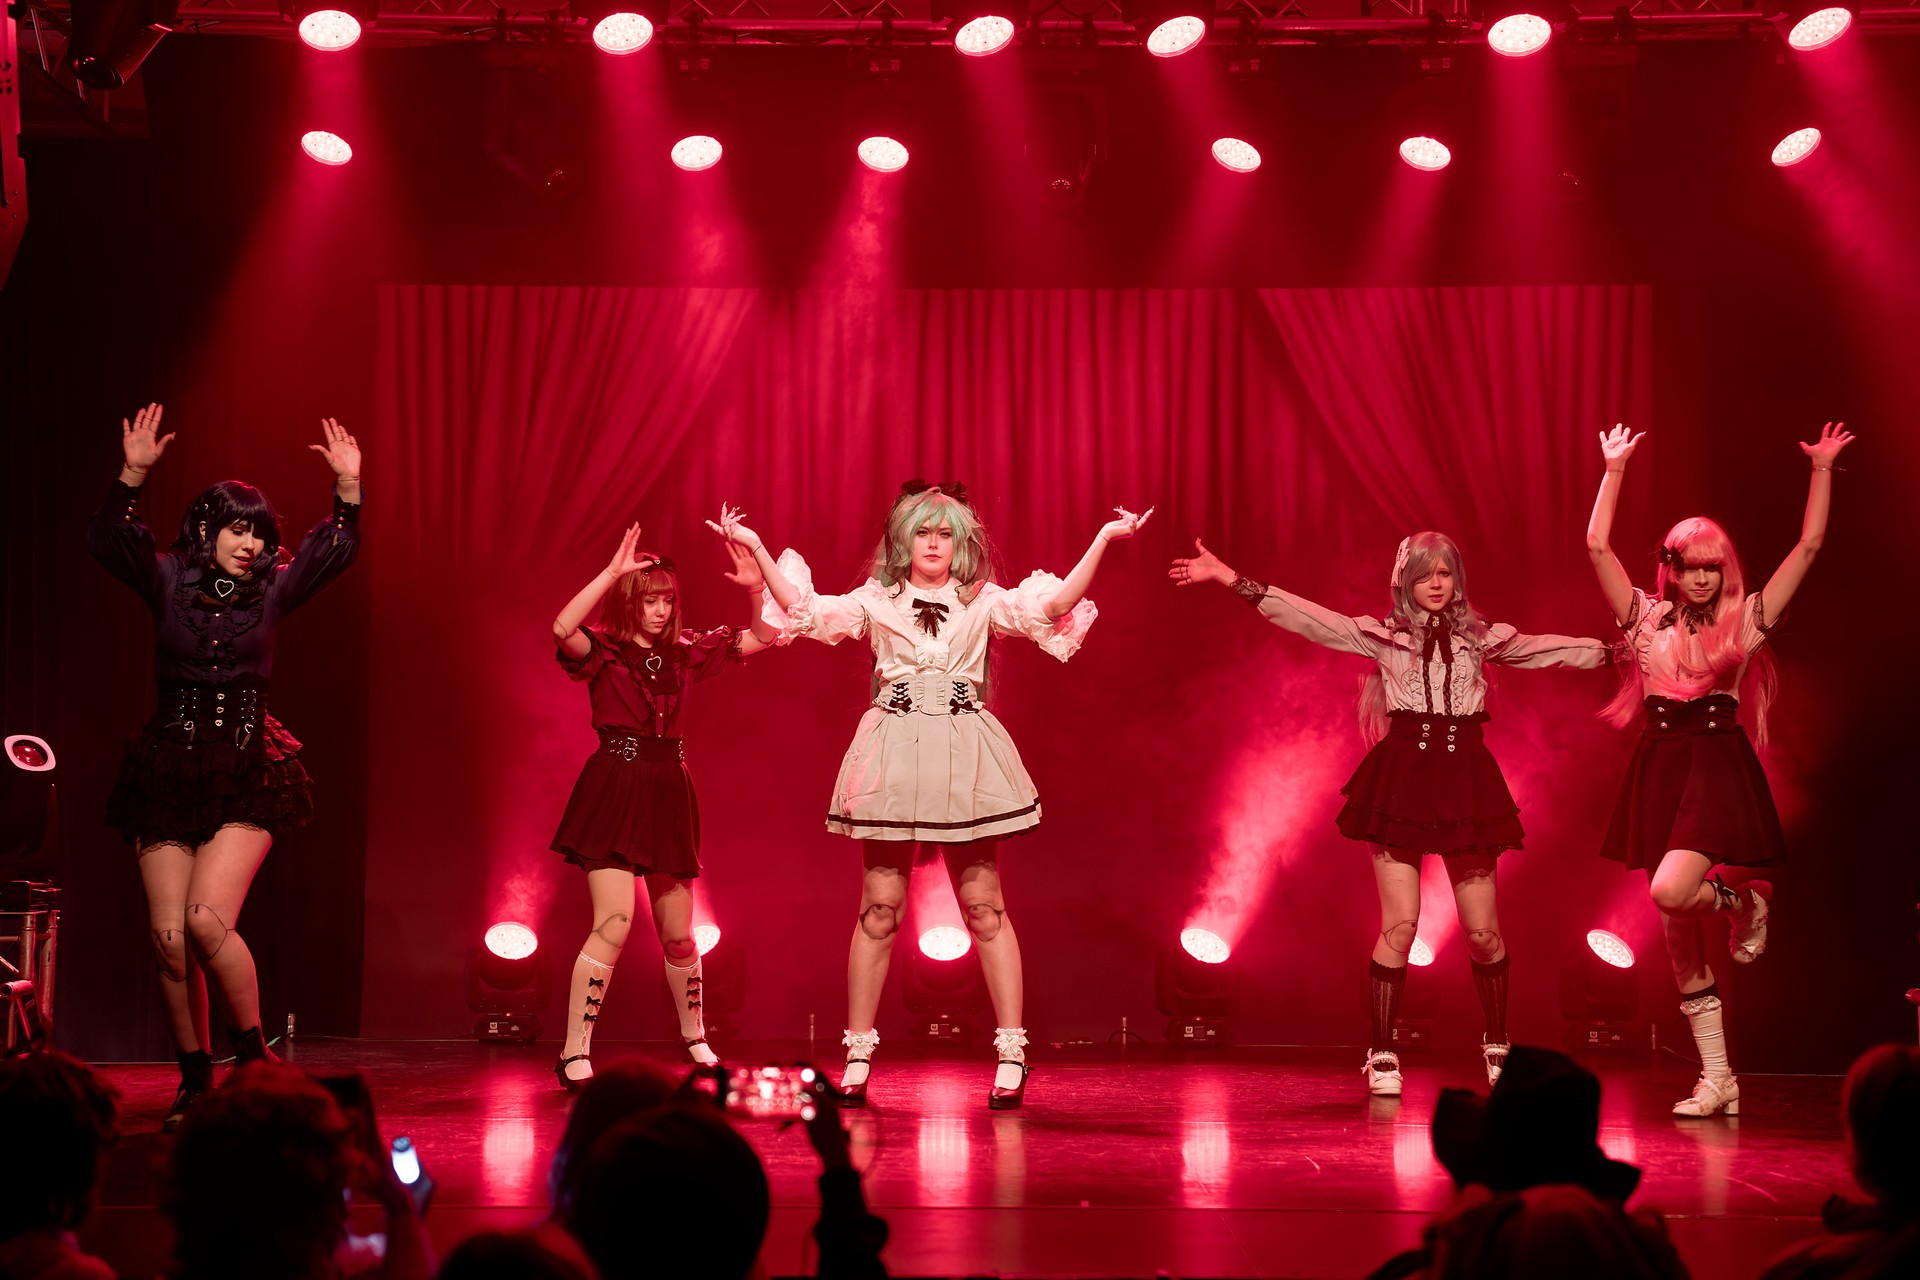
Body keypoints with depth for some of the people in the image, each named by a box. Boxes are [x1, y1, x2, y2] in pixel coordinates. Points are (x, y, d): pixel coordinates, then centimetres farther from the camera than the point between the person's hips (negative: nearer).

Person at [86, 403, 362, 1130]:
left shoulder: (271, 590, 5)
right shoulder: (168, 582, 2)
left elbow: (334, 551, -2)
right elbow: (108, 542, -10)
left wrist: (347, 486, -15)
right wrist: (133, 474, -22)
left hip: (247, 777, -1)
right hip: (169, 773, 1)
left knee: (208, 920, -18)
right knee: (168, 936, -3)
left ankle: (253, 1054, 2)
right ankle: (195, 1082, 10)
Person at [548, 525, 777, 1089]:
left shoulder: (685, 652, 10)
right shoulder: (603, 650, -3)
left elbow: (761, 638, 11)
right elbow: (563, 629, -26)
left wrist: (755, 587, -6)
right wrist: (613, 571, -28)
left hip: (667, 793, 5)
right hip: (613, 788, -5)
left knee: (677, 933, 13)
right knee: (615, 921, -18)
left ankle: (694, 1037, 34)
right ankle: (574, 1054, -13)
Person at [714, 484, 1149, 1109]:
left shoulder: (983, 602, 11)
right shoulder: (876, 601, 13)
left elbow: (1053, 606, -1)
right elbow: (805, 610, 4)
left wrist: (1104, 539, -8)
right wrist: (756, 548, -1)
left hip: (963, 758, 0)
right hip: (893, 751, 0)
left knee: (984, 907, -1)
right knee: (879, 909, 0)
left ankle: (1011, 1054, 3)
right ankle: (858, 1056, 7)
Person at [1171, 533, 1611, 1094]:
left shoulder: (1482, 637, 13)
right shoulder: (1382, 634, 7)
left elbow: (1550, 648, 18)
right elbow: (1307, 617, 0)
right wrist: (1230, 580, -8)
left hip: (1464, 780, 2)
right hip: (1401, 777, -2)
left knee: (1483, 931, 2)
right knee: (1400, 926, -6)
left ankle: (1497, 1047, 22)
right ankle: (1381, 1056, 4)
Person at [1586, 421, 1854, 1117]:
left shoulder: (1745, 619, 4)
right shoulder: (1647, 617, 9)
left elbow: (1809, 545, 3)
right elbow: (1598, 545, 3)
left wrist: (1822, 470, 2)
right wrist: (1615, 469, 3)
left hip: (1718, 765, -3)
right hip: (1661, 767, 3)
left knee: (1670, 892, -26)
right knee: (1680, 930, 4)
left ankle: (1745, 902, 9)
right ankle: (1717, 1078, 11)